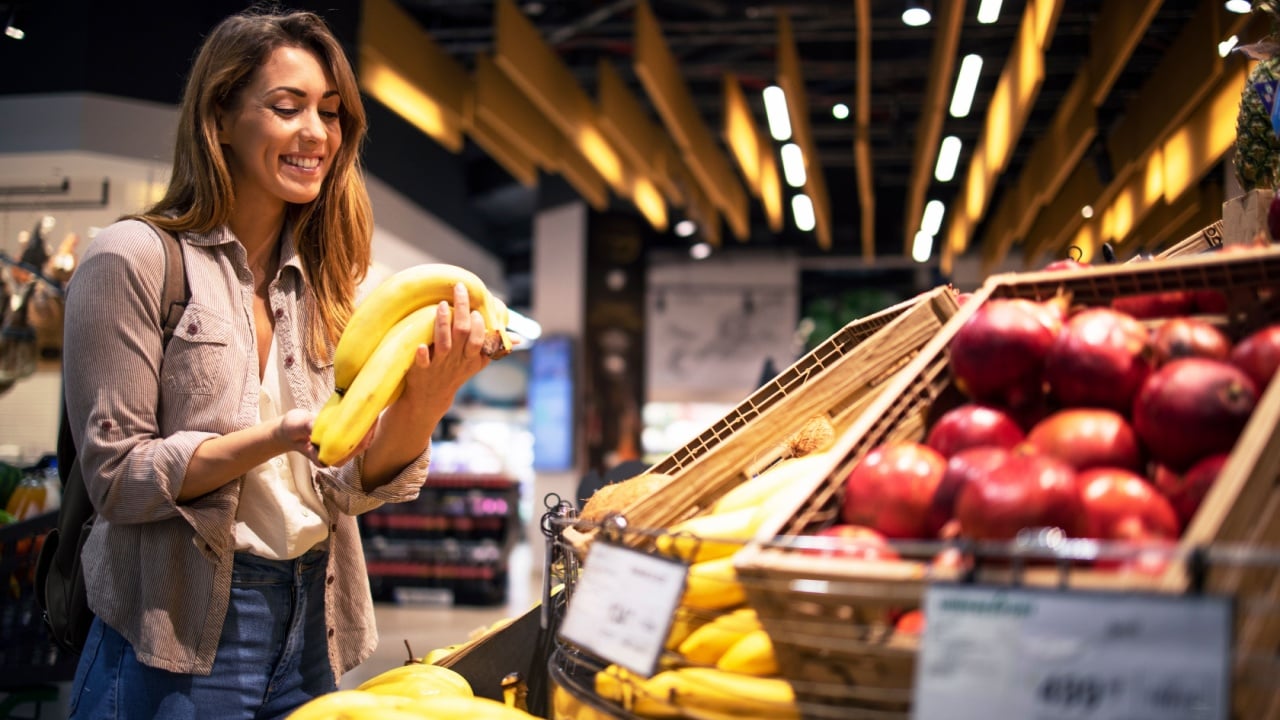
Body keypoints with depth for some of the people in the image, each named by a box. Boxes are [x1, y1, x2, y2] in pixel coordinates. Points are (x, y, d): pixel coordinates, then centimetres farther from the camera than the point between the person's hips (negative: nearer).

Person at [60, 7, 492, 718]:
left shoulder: (325, 281, 6)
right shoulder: (134, 258, -9)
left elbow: (354, 484, -1)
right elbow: (117, 478, -11)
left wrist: (424, 399, -21)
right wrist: (277, 438, -25)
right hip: (179, 640, -5)